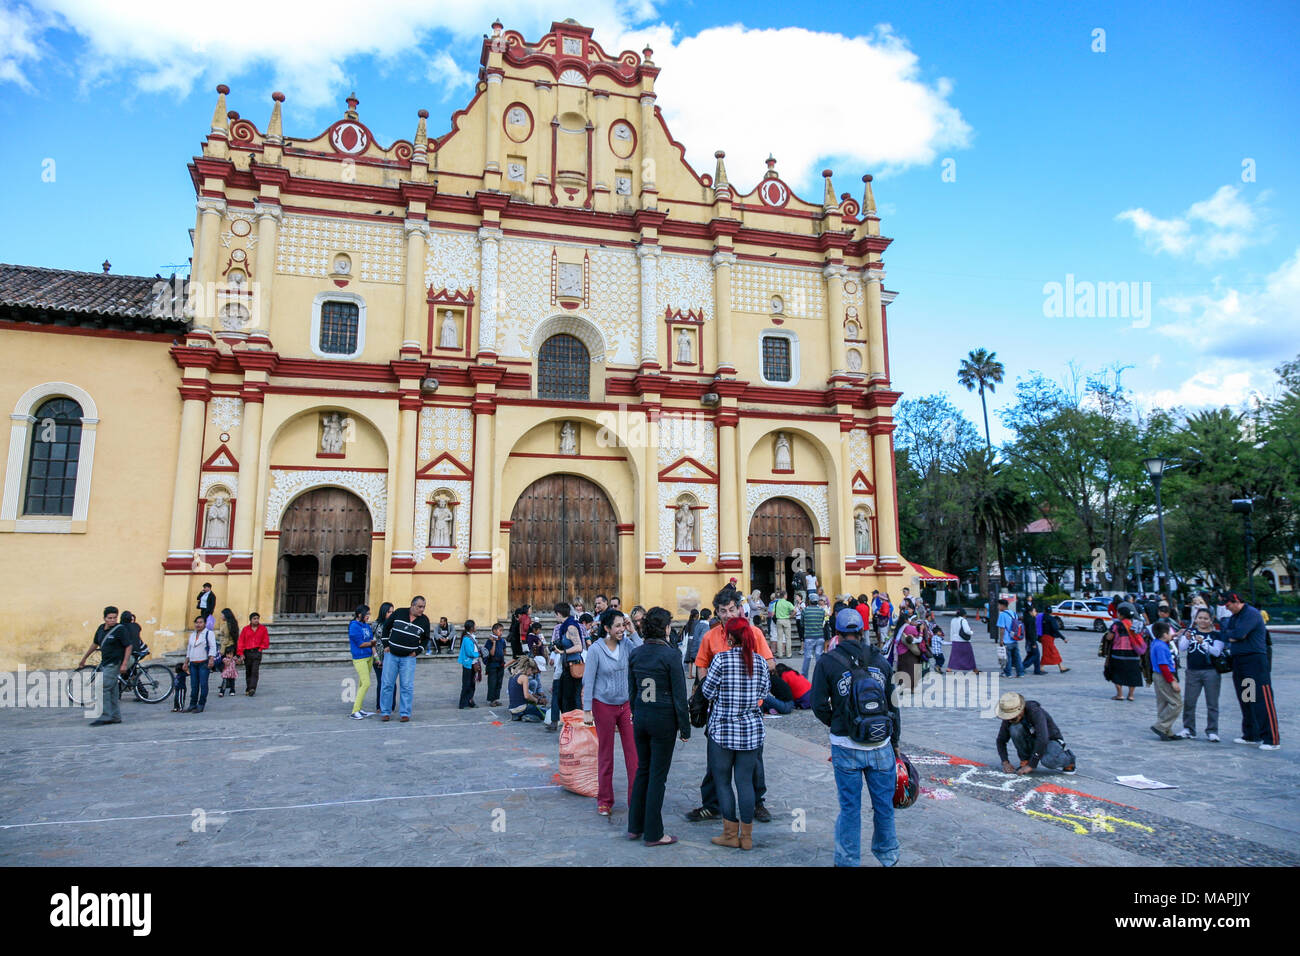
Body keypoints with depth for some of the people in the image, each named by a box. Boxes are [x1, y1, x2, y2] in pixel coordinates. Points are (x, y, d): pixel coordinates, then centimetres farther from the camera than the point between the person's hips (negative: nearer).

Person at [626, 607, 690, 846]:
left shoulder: (635, 654, 2)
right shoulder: (669, 655, -15)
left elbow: (631, 691, 10)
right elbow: (679, 694, -12)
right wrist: (685, 727, -5)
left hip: (640, 717, 6)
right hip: (663, 719, -6)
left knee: (642, 770, 18)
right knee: (658, 775, 4)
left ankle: (635, 827, 25)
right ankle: (653, 834, 12)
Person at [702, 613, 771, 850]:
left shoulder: (721, 659, -13)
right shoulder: (759, 661, -1)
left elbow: (708, 691, -8)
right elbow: (765, 691, 10)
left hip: (723, 728, -4)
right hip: (751, 729, 4)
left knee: (722, 781, 9)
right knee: (745, 781, 10)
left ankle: (731, 834, 14)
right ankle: (747, 837, 16)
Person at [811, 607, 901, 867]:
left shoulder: (827, 662, -8)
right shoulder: (880, 660, 2)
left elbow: (819, 705, -9)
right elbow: (893, 704, 8)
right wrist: (894, 743, 18)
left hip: (847, 747, -2)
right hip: (881, 745, 3)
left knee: (850, 806, 9)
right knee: (884, 804, 17)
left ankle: (848, 860, 21)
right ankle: (888, 855, 35)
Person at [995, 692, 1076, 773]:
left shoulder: (1035, 712, -33)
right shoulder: (1008, 718, -15)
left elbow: (1043, 739, -40)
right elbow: (1001, 740, -5)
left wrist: (1031, 765, -38)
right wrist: (1005, 762, -19)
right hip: (1032, 742, 4)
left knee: (1048, 761, -36)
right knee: (1014, 728, -26)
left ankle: (1067, 758, -1)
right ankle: (1025, 761, -8)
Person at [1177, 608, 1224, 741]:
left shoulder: (1216, 635, 2)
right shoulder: (1190, 631, 7)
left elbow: (1216, 652, -11)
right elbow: (1182, 648, -2)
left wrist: (1203, 642, -25)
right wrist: (1187, 639, -20)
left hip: (1211, 672, -2)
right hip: (1193, 672, 2)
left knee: (1212, 703, 2)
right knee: (1189, 701, 4)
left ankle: (1212, 731, 9)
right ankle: (1188, 729, 14)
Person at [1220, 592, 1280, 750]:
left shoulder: (1251, 614, -11)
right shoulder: (1233, 617, 16)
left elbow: (1239, 633, -19)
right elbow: (1225, 635, 11)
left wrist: (1230, 634, 0)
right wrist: (1234, 635, -7)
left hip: (1255, 661, -9)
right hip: (1238, 662, 9)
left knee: (1262, 701, -8)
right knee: (1245, 700, 12)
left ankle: (1272, 739, -5)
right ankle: (1251, 735, 20)